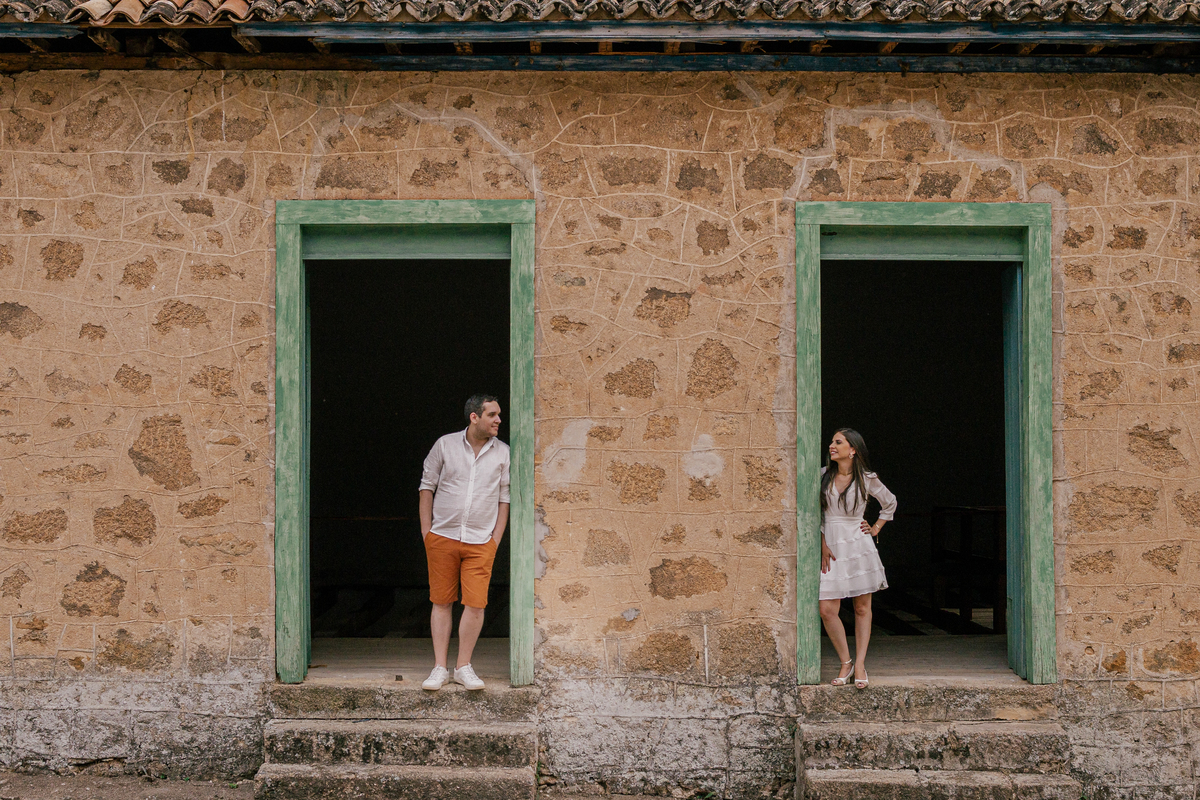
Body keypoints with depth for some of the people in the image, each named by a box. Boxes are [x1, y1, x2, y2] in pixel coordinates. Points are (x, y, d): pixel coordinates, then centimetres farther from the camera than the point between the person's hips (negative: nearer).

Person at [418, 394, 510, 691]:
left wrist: (496, 539, 2)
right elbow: (427, 486, 7)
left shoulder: (503, 453, 4)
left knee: (475, 604, -6)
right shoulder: (445, 445, 1)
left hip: (481, 541, 0)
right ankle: (440, 668, 11)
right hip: (442, 537, 0)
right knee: (441, 602, 4)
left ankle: (464, 667, 8)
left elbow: (505, 498, 8)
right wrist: (426, 531, 3)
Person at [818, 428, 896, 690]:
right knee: (827, 610, -8)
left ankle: (860, 665, 10)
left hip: (859, 545, -1)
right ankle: (845, 662, 9)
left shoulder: (867, 479, 2)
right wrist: (822, 544, -4)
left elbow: (890, 503, 19)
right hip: (830, 545, 1)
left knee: (862, 608, 1)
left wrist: (876, 528, 10)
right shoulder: (823, 476, 4)